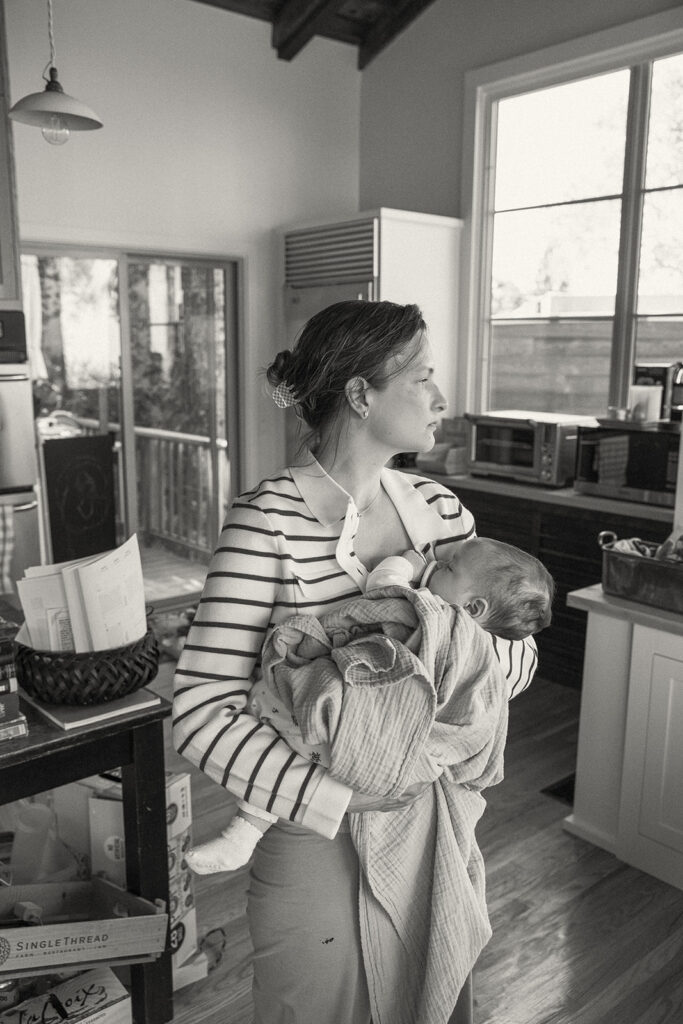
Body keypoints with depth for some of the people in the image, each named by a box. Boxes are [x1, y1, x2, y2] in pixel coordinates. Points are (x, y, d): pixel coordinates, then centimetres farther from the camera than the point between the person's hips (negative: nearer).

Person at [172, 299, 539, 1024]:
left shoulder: (439, 508, -2)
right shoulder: (270, 520, -20)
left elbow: (521, 646, 4)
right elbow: (203, 712, -22)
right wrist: (340, 799, -25)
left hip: (439, 820, 6)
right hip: (319, 834, -5)